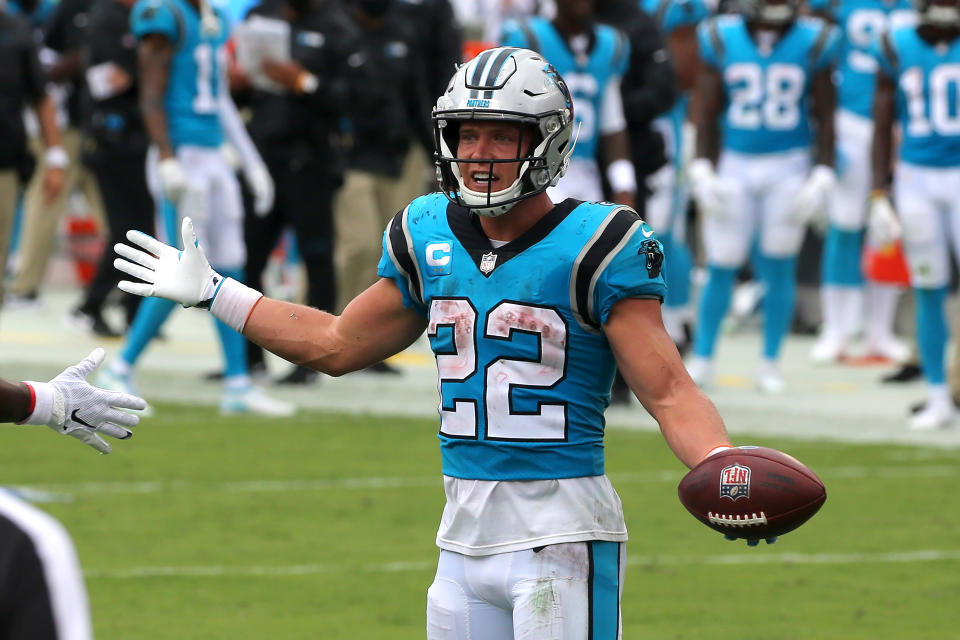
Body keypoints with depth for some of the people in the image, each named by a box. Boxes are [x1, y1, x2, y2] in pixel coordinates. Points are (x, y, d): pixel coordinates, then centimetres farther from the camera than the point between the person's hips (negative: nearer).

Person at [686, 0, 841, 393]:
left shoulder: (813, 42, -3)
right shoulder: (721, 39, -1)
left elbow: (824, 117, 0)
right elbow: (708, 113, 4)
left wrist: (822, 178, -5)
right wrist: (701, 172, -2)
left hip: (789, 168, 0)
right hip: (735, 165, 1)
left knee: (777, 269, 3)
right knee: (721, 268, 2)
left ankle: (770, 364, 14)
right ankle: (702, 360, 14)